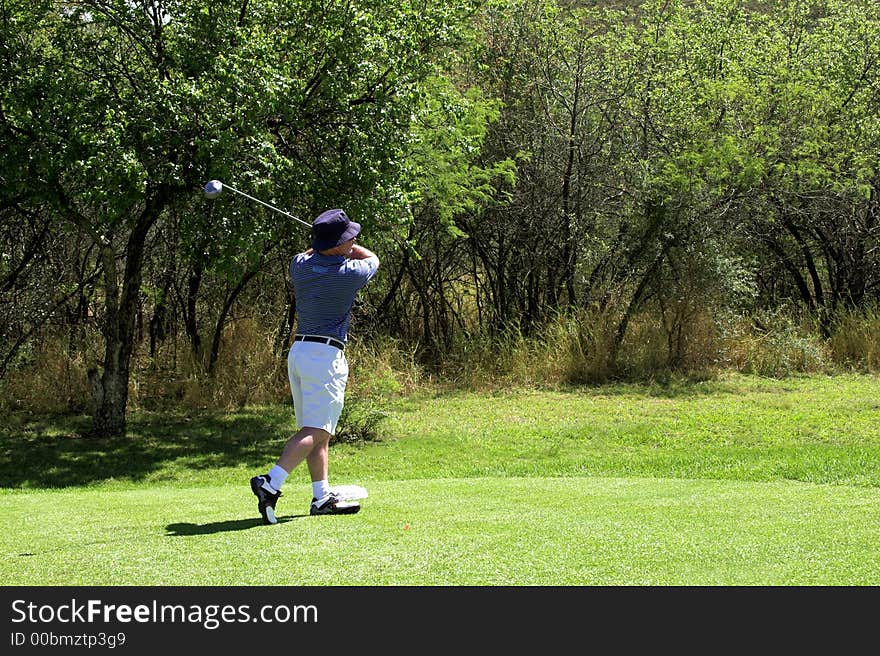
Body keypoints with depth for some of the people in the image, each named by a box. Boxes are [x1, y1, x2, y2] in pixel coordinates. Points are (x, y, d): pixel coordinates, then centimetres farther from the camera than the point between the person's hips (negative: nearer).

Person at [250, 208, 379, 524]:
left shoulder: (299, 265, 4)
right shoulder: (349, 273, -11)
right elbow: (372, 259, 13)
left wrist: (325, 242, 22)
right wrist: (347, 248, 21)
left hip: (297, 350, 8)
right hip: (326, 355, -8)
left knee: (318, 430, 11)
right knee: (315, 430, -10)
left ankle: (322, 496, 13)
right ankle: (271, 482, -23)